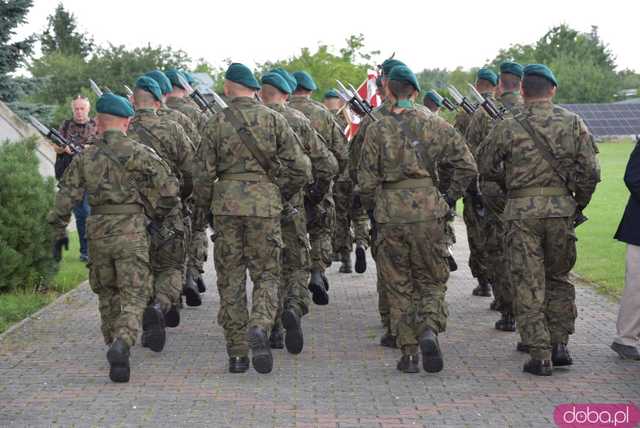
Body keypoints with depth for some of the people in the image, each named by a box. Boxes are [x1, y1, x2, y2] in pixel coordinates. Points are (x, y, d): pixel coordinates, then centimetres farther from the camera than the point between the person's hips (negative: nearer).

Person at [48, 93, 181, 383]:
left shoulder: (84, 158, 4)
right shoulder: (139, 153, -4)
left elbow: (65, 197, 1)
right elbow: (169, 189, -8)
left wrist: (58, 231, 12)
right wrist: (158, 214, 11)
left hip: (97, 232, 3)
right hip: (131, 231, -3)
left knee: (107, 293, 22)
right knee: (134, 294, -3)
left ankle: (114, 344, 30)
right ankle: (122, 344, -25)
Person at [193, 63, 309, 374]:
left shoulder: (216, 123, 0)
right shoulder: (274, 120, 1)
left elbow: (203, 174, 0)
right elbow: (300, 169, -1)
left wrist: (204, 208, 16)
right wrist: (282, 196, 15)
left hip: (227, 205, 0)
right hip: (265, 204, 0)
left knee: (230, 279, 8)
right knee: (266, 274, 9)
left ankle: (237, 354, 8)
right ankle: (260, 327, -18)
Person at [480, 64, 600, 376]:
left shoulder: (507, 127, -4)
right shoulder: (573, 123, 1)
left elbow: (488, 169, 6)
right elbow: (590, 172, -2)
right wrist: (579, 203, 13)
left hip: (521, 211, -2)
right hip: (561, 209, 2)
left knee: (529, 285, 3)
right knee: (559, 279, 20)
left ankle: (540, 357, 2)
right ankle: (560, 346, 18)